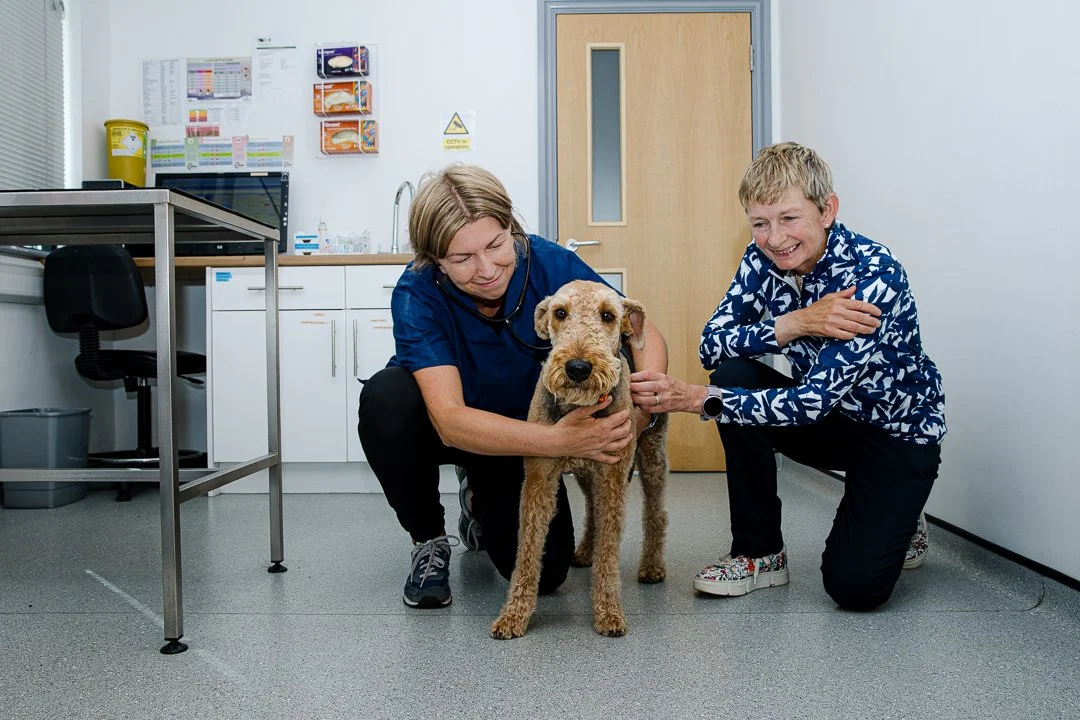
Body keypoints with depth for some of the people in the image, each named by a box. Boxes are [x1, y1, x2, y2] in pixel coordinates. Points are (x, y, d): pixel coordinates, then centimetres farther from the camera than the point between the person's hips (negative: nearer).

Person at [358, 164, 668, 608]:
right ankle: (429, 539, -7)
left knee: (544, 570, -13)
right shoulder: (417, 293, -31)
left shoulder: (548, 263, -26)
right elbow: (450, 421, -39)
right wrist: (558, 441, -53)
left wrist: (641, 408, -35)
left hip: (521, 428, 2)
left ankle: (481, 503, 23)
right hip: (444, 427, -1)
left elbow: (645, 333, -17)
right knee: (384, 398, -35)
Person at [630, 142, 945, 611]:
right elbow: (711, 344, -19)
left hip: (898, 428, -5)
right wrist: (796, 324, -33)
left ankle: (898, 525, 17)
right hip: (829, 417, 5)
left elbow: (813, 401, -34)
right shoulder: (763, 260, -11)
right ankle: (759, 552, -8)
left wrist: (693, 398, -40)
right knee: (733, 377, -23)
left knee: (853, 585, -21)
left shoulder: (875, 276, -29)